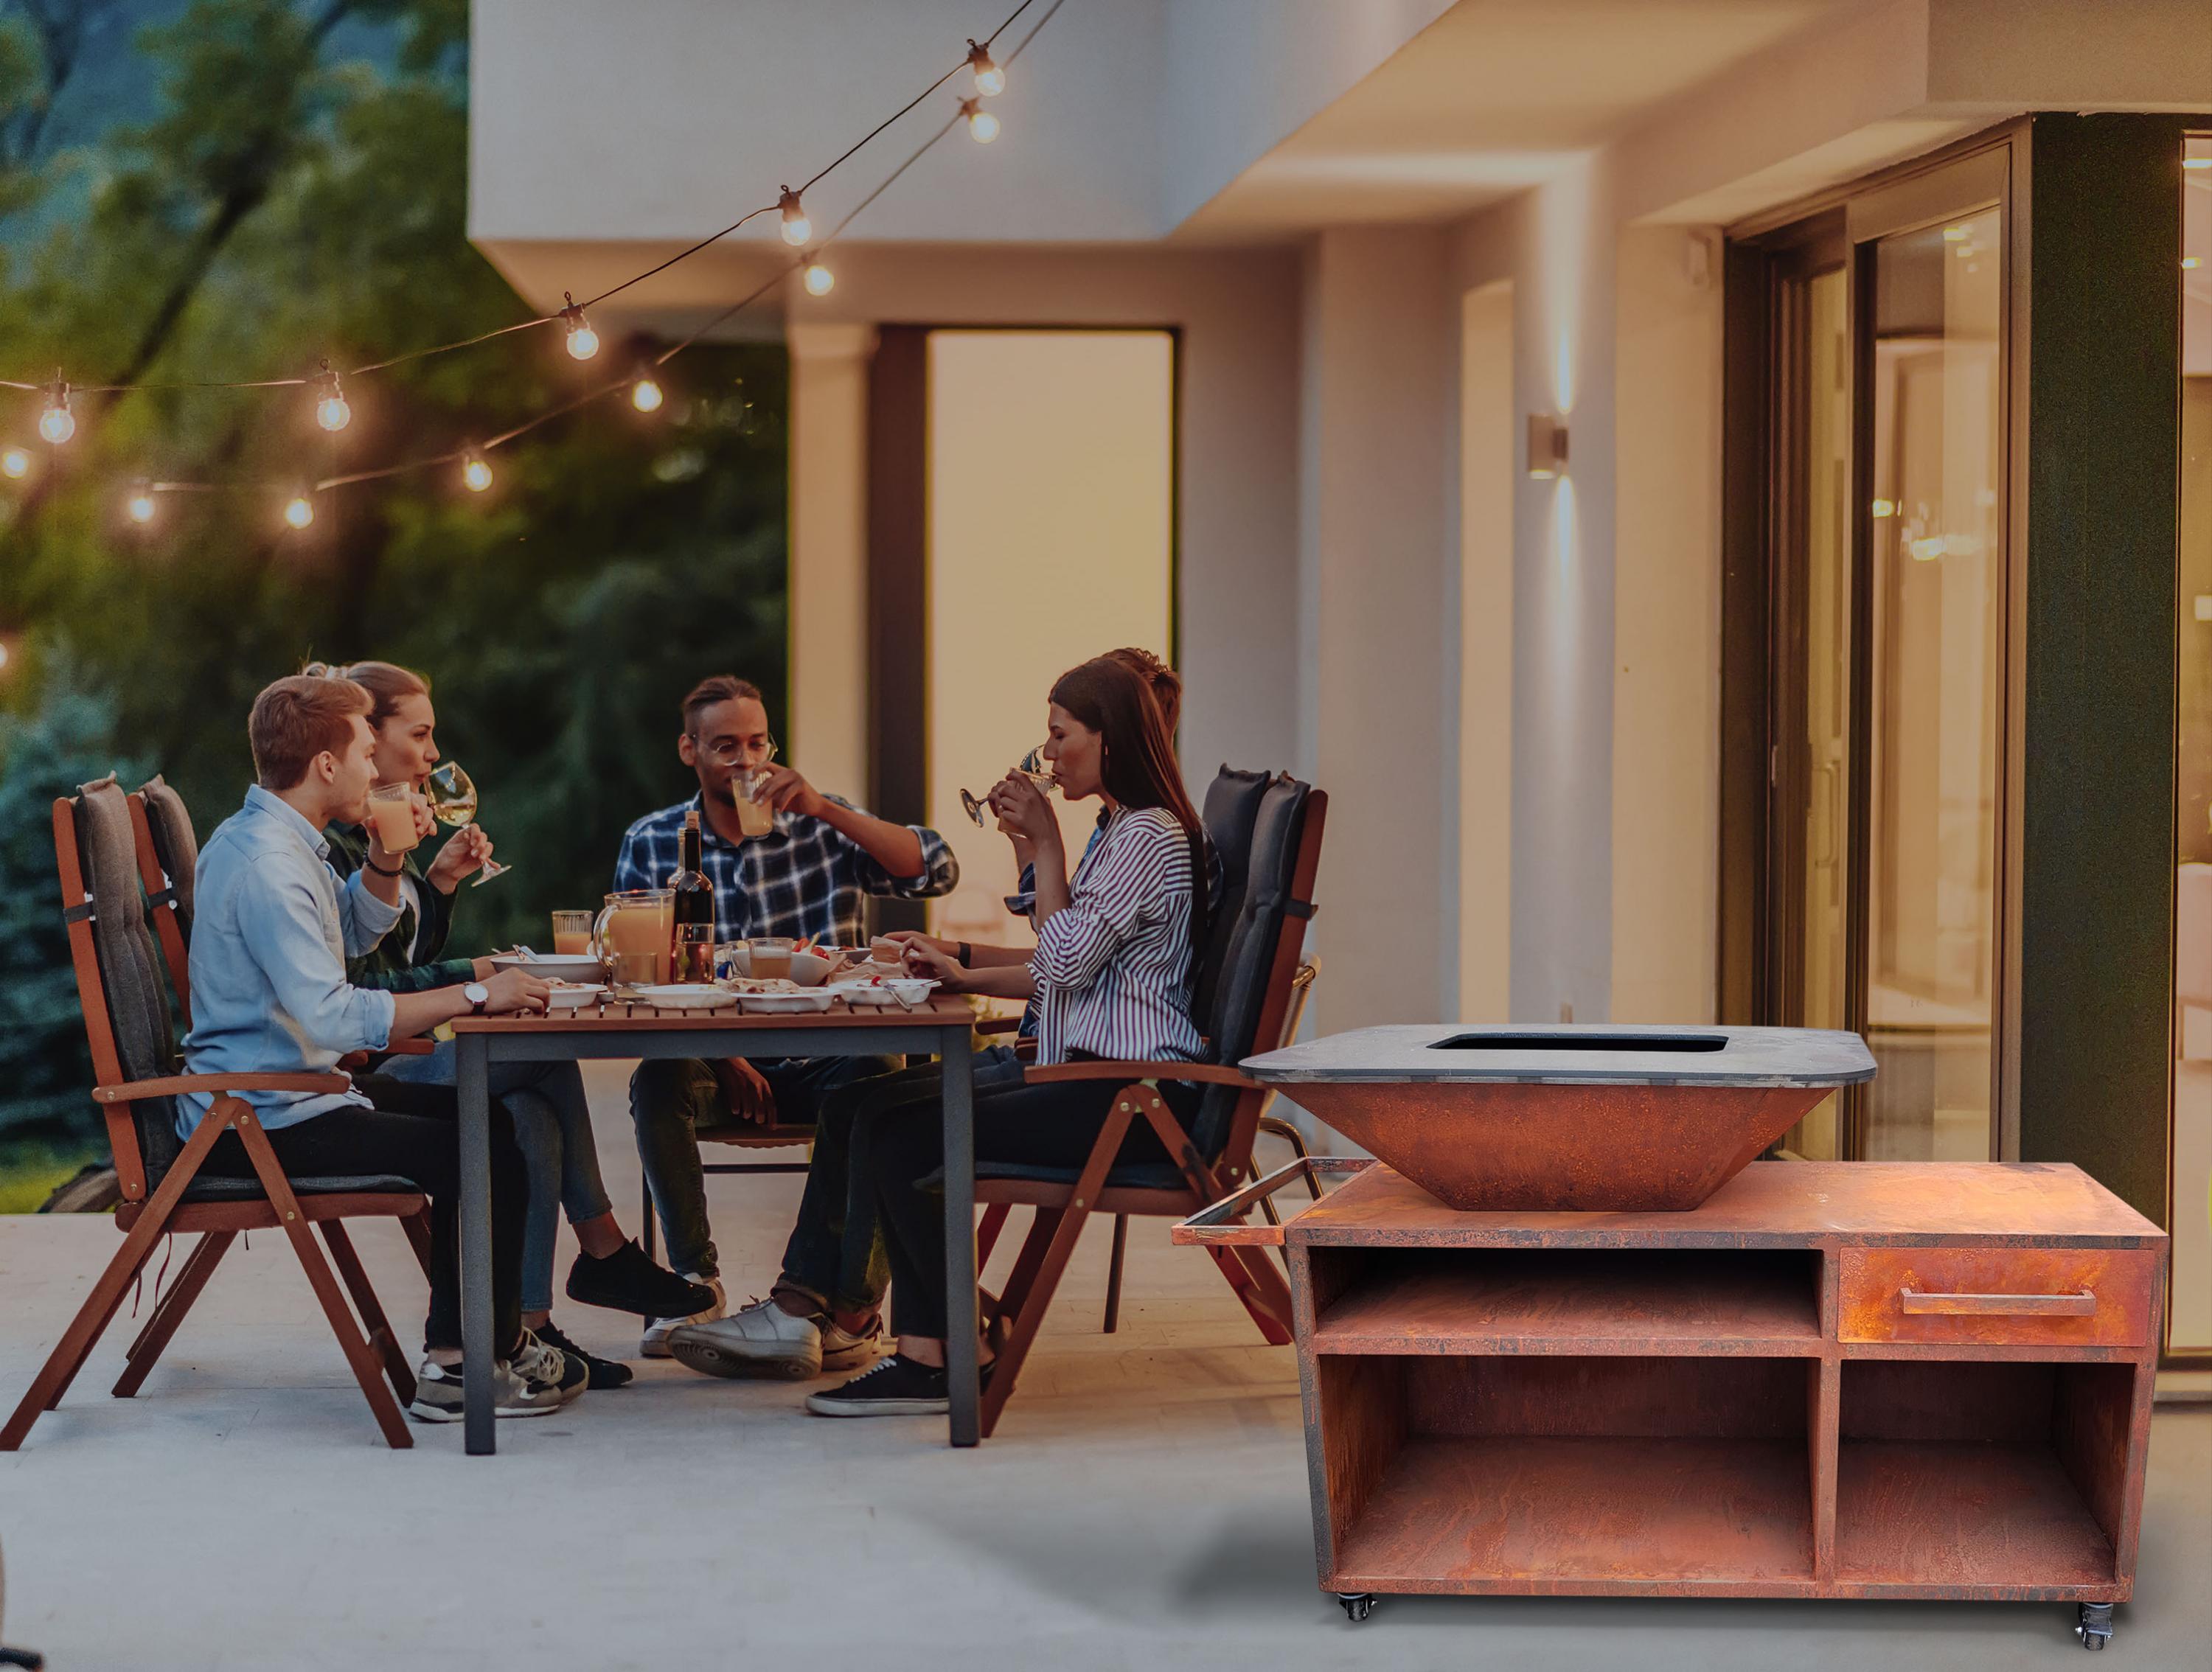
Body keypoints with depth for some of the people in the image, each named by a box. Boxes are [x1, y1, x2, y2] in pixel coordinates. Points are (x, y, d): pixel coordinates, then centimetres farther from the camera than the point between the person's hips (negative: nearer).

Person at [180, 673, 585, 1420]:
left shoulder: (276, 841, 12)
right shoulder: (265, 864, -22)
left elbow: (357, 932, 29)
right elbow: (330, 1016, -31)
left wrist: (387, 856, 9)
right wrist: (475, 996, -26)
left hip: (294, 1092, 12)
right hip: (259, 1125, -11)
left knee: (484, 1119, 15)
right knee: (491, 1154, -17)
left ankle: (451, 1359, 12)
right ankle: (495, 1358, 4)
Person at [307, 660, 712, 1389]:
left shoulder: (378, 835, 17)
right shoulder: (326, 845, -14)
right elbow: (355, 989, -20)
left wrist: (437, 883, 9)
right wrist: (470, 977, -16)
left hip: (394, 1051, 10)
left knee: (531, 1117, -13)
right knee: (548, 1054, -18)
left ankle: (527, 1328, -13)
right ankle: (602, 1252, -8)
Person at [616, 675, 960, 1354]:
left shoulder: (820, 828, 4)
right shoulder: (650, 845, 7)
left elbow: (937, 872, -8)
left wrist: (825, 809, -18)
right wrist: (721, 1056, -10)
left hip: (816, 1062, -1)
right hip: (715, 1063, 1)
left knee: (874, 1075, -33)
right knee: (657, 1082, -32)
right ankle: (695, 1283, -18)